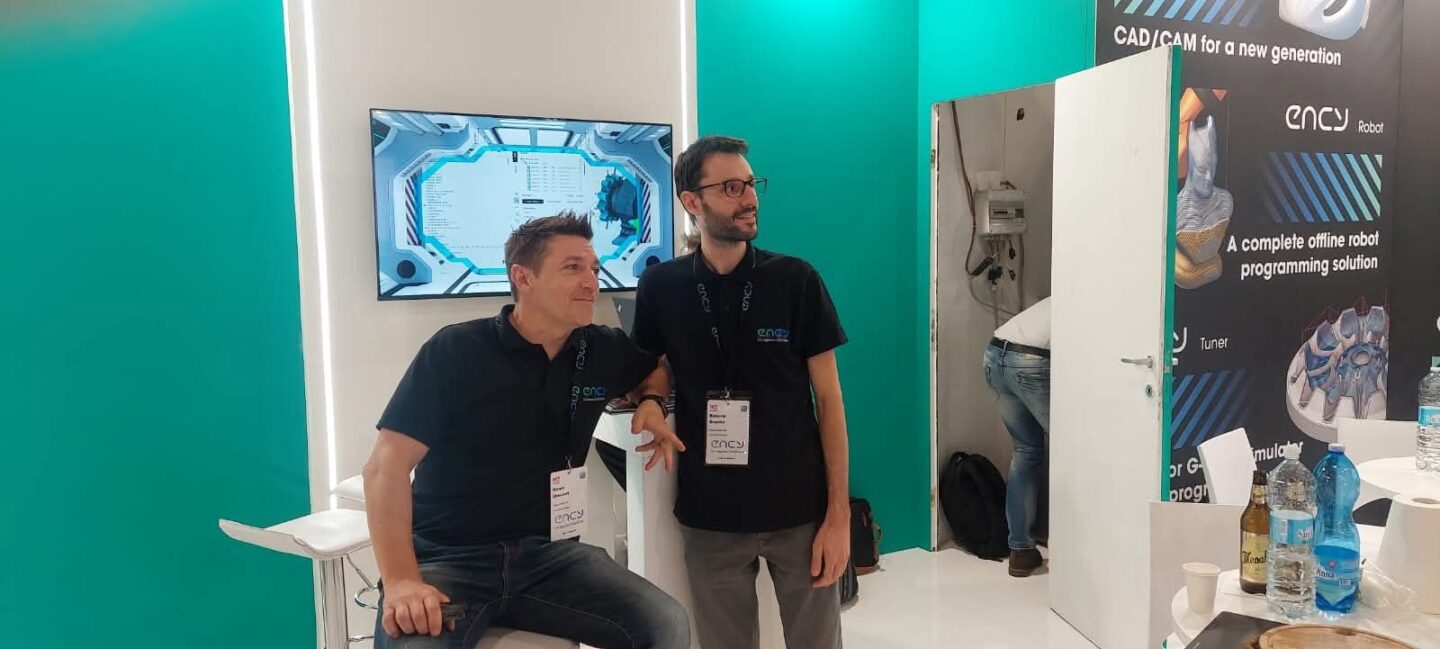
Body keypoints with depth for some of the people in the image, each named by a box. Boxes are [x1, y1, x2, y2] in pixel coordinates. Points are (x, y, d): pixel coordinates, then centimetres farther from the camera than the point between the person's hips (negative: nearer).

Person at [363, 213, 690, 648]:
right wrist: (401, 580, -24)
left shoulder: (601, 351, 4)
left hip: (548, 554, 5)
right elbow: (386, 467, -13)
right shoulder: (456, 352, -9)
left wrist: (651, 403, 2)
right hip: (448, 560, -4)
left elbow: (656, 366, 27)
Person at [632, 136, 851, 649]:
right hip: (710, 515, 1)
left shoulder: (796, 280, -5)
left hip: (800, 509, 0)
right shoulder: (661, 287, -2)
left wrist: (839, 513, -6)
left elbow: (828, 399, -3)